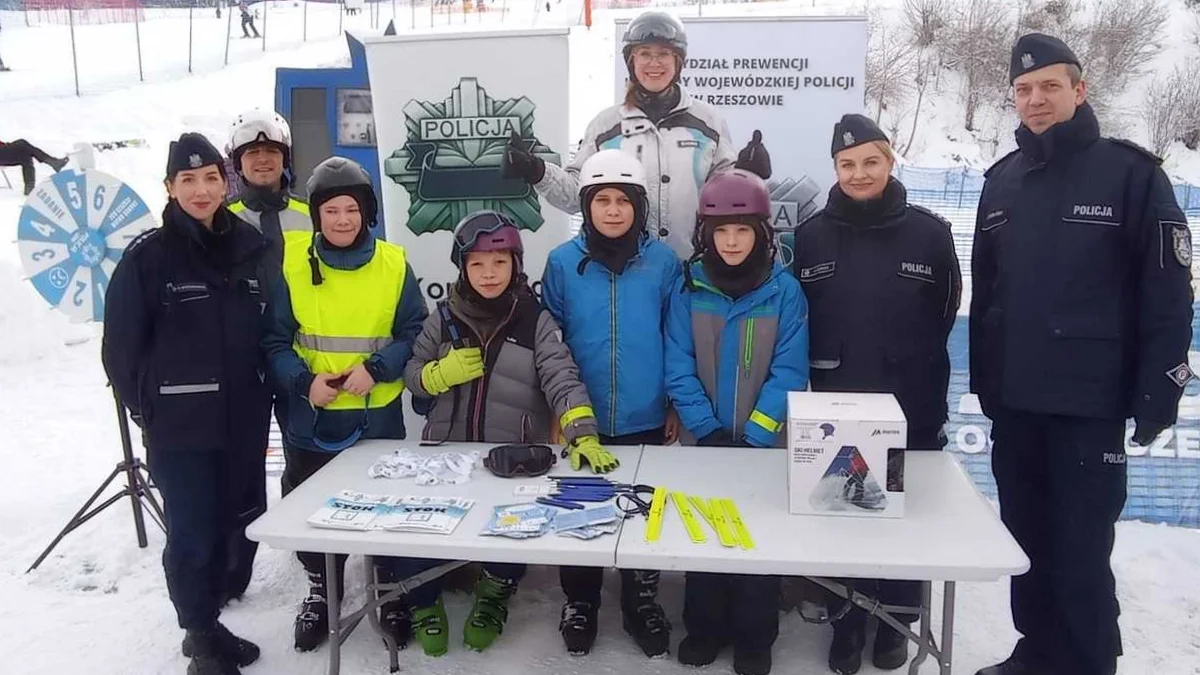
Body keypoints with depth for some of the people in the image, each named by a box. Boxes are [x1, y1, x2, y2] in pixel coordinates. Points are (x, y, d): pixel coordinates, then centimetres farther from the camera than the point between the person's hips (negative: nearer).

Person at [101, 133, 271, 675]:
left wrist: (261, 397, 12)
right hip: (179, 426, -4)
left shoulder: (251, 248, 5)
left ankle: (209, 624, 32)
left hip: (241, 420, 4)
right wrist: (148, 408, 0)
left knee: (224, 526, 13)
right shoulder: (148, 256, -7)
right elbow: (121, 346, -2)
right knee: (191, 534, 1)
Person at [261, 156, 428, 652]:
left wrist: (376, 368, -17)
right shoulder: (292, 264, -4)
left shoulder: (394, 264, -4)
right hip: (309, 420, 1)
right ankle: (321, 591, 37)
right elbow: (274, 340, -2)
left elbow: (415, 334, -2)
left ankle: (392, 589, 33)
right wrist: (304, 382, -18)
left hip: (378, 420, -1)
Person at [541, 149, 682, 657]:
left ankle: (641, 602, 33)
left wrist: (676, 406, 4)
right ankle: (579, 601, 33)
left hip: (646, 419, 0)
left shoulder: (663, 261, -5)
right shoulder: (562, 262, -5)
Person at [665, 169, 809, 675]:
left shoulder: (785, 291, -9)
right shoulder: (689, 288, -5)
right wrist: (709, 431, -14)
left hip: (764, 445, -1)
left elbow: (788, 373, -11)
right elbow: (678, 369, -6)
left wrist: (754, 438, -17)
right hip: (706, 441, 1)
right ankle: (705, 628, 30)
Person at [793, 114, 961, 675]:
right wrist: (821, 370, 2)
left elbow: (944, 313, 4)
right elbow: (796, 316, 5)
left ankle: (895, 619, 29)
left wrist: (912, 365, 4)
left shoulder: (928, 232, -4)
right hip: (836, 405, 1)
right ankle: (847, 621, 25)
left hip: (911, 406, -1)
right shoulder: (812, 235, 0)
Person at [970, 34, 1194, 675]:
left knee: (1081, 555, 0)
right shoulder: (1002, 181, 9)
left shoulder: (1130, 172, -7)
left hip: (1088, 404, -5)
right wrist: (983, 378, 12)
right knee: (1026, 542, 15)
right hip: (1014, 402, 5)